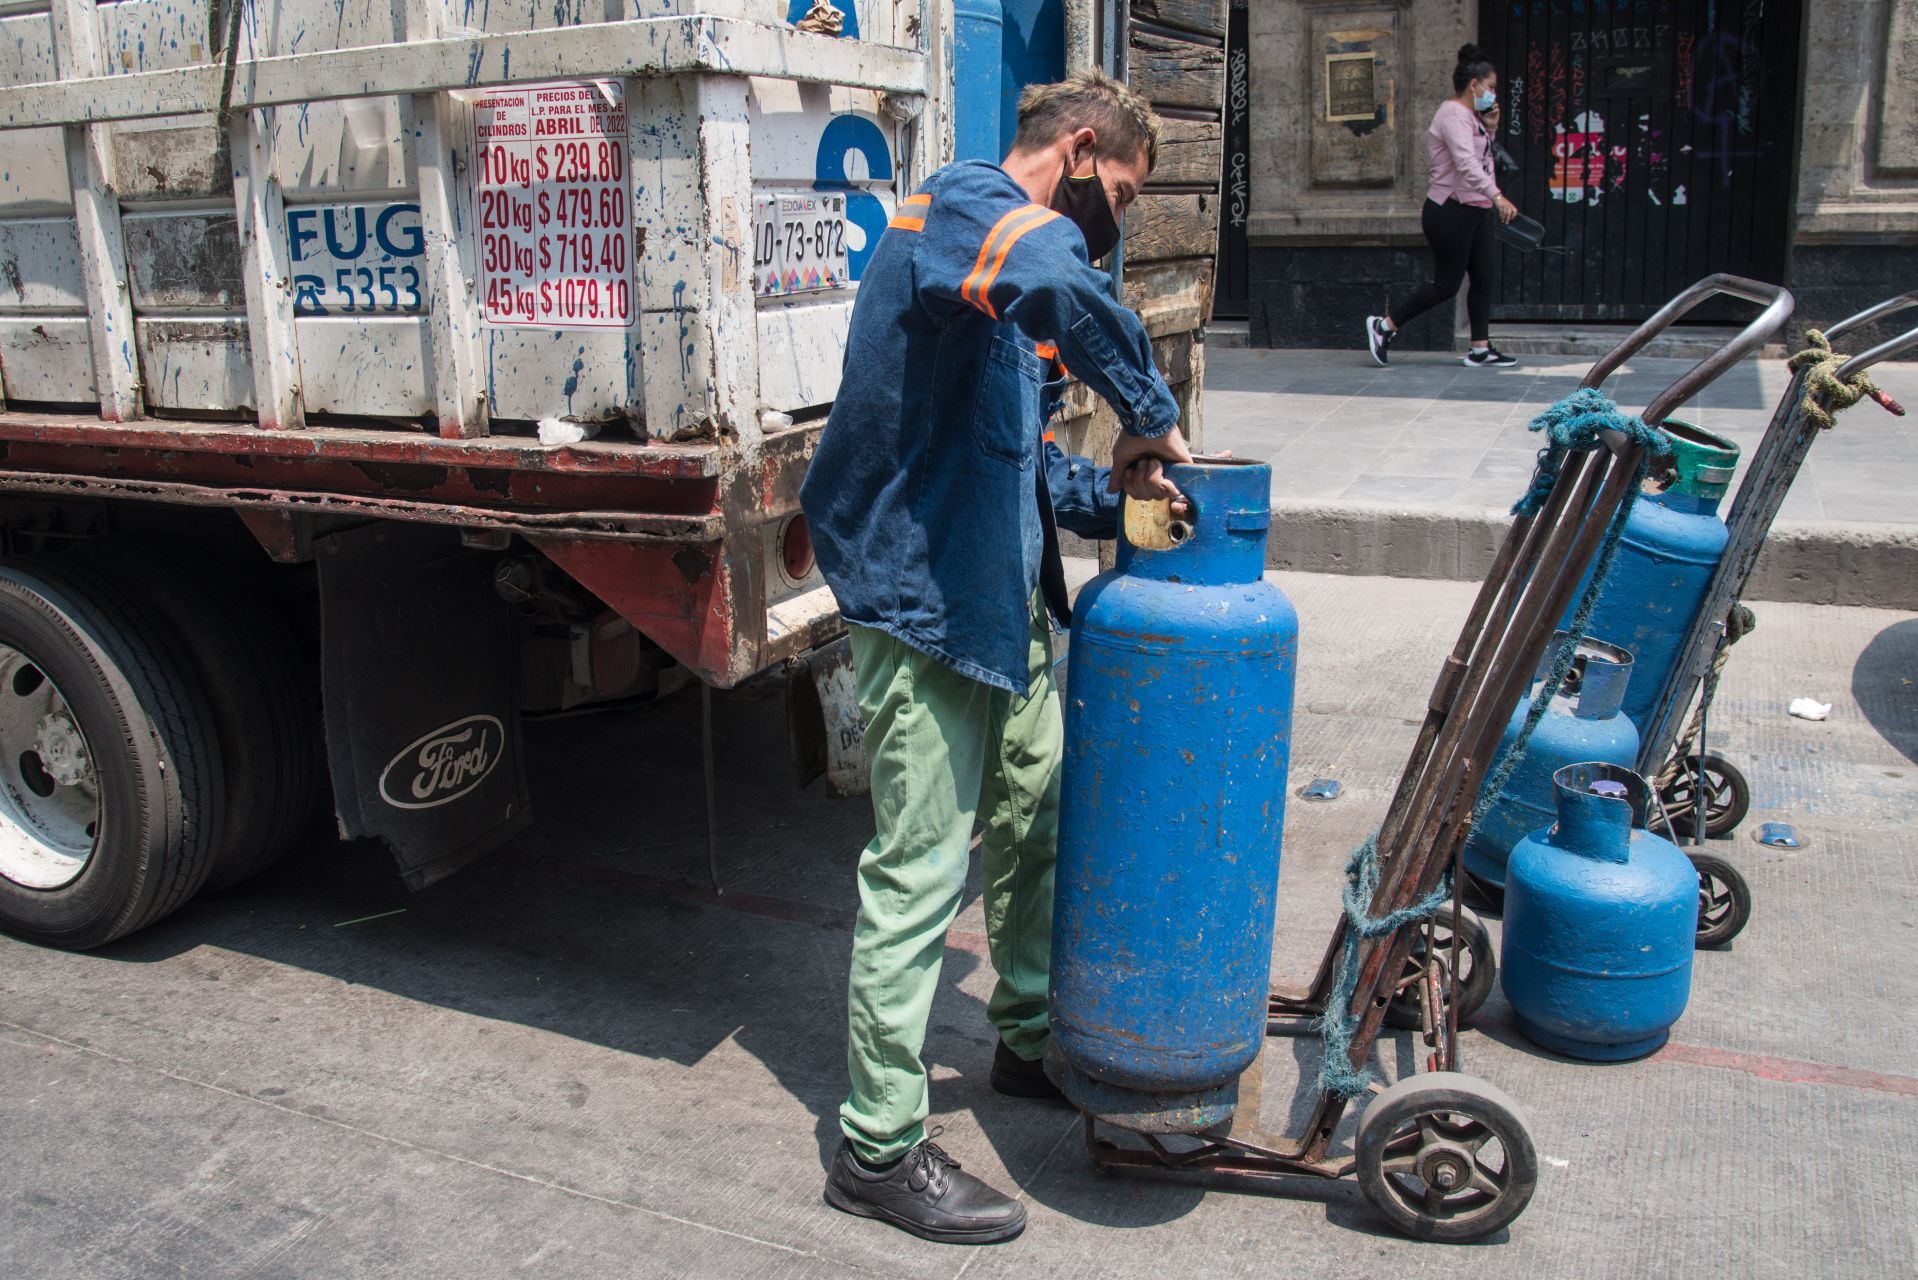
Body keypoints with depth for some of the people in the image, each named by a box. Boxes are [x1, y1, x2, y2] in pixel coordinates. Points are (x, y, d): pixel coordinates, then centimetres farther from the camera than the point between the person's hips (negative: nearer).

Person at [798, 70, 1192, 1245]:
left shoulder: (1004, 275, 20)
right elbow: (1059, 279, -38)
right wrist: (1151, 411, -25)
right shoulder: (968, 204, -12)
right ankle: (880, 1149, 11)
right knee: (921, 875, -3)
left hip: (1002, 604, 10)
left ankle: (1036, 1040, 39)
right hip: (924, 599, -10)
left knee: (1042, 819, 19)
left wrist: (1115, 491, 3)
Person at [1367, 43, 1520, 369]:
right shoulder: (1453, 115, -16)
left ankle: (1480, 349, 11)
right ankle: (1384, 326, 7)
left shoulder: (1469, 116, 15)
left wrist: (1490, 128, 12)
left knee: (1483, 278, 7)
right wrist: (1497, 196, -39)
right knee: (1446, 284, -4)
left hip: (1474, 212, 10)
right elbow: (1467, 165, -30)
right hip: (1451, 213, -10)